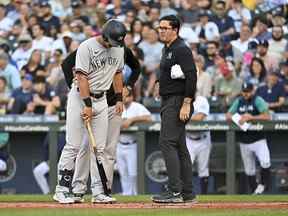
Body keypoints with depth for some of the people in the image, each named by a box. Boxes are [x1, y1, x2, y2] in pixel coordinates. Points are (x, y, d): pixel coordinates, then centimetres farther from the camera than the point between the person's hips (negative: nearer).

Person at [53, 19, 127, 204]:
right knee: (73, 146, -9)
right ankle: (62, 189, -6)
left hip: (101, 99, 6)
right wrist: (87, 104, -22)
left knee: (98, 148, 3)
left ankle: (98, 191, 4)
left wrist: (120, 98, 15)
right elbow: (82, 77, -19)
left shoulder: (119, 49, 6)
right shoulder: (87, 47, -16)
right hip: (80, 97, -6)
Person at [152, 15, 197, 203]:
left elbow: (191, 76, -21)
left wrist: (186, 104, -25)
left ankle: (175, 191, -19)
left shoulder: (182, 50, -13)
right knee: (179, 146, 11)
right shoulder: (167, 50, 18)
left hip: (178, 101, -11)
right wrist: (160, 83, 14)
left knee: (167, 142, -16)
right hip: (168, 103, 11)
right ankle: (188, 193, 14)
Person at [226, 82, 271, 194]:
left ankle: (263, 184, -2)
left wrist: (251, 118, -22)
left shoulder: (258, 101, -5)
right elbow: (228, 116, 9)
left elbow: (267, 117, -16)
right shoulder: (238, 102, 10)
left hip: (258, 140, -5)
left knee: (265, 163, -25)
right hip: (244, 142, 5)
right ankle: (254, 191, 23)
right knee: (249, 170, 10)